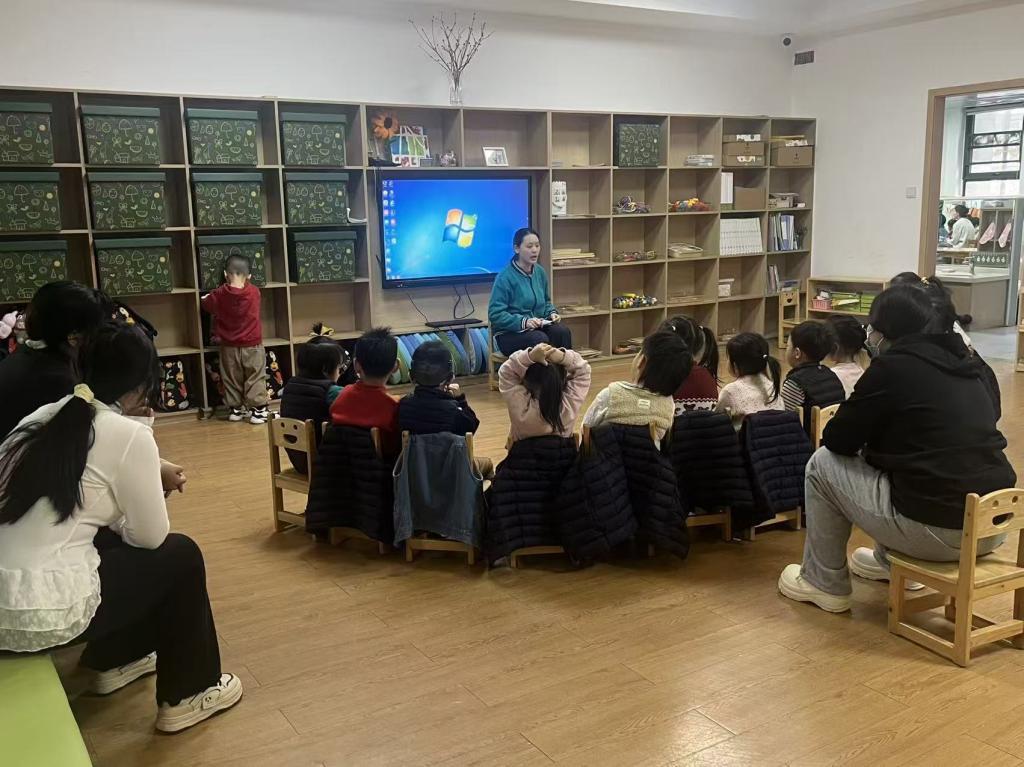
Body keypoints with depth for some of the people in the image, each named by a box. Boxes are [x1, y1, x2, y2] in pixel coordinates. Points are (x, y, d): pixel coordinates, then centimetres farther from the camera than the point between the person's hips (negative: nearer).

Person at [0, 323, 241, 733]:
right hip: (44, 613, -8)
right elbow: (150, 536, -1)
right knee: (180, 555, 12)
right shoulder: (129, 435, -11)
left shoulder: (44, 417, 10)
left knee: (114, 540, 27)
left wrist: (147, 486, 16)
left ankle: (113, 660, 42)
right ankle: (187, 695, 23)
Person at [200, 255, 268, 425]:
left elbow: (206, 305, 10)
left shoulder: (219, 294, -9)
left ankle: (236, 409, 21)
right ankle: (258, 410, 2)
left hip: (229, 346, 2)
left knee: (232, 379, 15)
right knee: (255, 379, 5)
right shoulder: (254, 292, -11)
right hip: (253, 345, -1)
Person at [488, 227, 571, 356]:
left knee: (562, 332, -25)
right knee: (540, 339, -35)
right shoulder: (505, 277, -12)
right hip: (510, 333, -6)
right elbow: (495, 314, -15)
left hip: (538, 327, 6)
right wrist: (523, 321, -27)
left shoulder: (540, 272, 9)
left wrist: (552, 313, 2)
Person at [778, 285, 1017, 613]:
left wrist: (865, 434, 19)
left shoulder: (892, 366, -9)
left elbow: (837, 440, -3)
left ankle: (824, 583, 20)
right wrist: (875, 442, 27)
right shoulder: (963, 363, 13)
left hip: (937, 530, -8)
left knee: (823, 464, 8)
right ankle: (890, 562, 42)